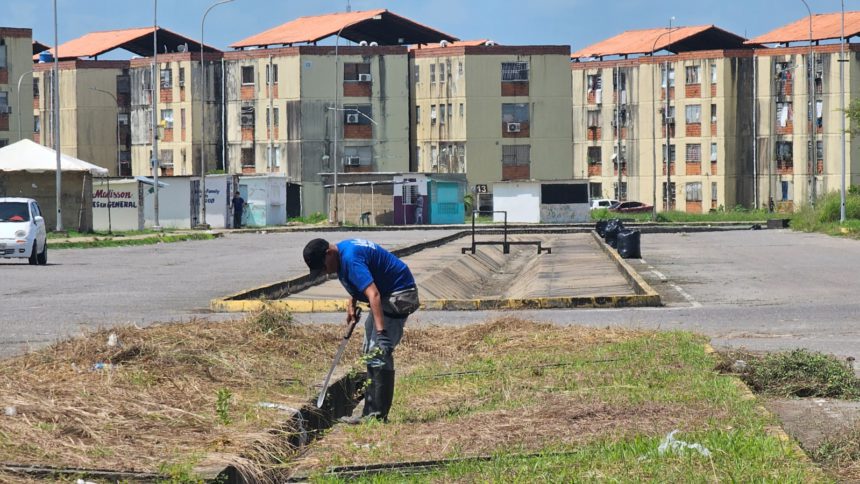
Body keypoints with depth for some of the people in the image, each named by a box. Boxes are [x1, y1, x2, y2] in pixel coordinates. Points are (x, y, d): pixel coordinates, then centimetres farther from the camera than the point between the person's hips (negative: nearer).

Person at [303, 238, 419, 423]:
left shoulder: (350, 259, -29)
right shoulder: (342, 249, 2)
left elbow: (373, 294, -39)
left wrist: (381, 332, -46)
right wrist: (352, 304, 11)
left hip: (399, 295, -11)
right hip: (388, 294, 11)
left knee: (378, 353, -16)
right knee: (370, 352, 16)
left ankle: (377, 414, -16)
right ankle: (372, 411, 22)